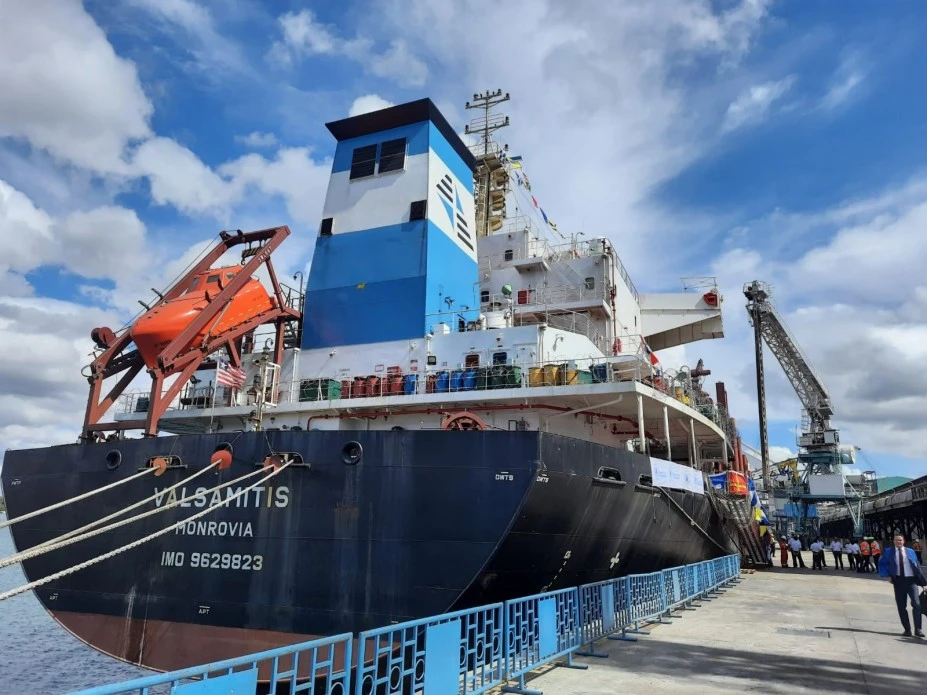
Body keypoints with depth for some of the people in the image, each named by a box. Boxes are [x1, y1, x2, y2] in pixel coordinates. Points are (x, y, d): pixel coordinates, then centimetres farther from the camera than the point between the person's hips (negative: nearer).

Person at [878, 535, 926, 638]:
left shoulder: (910, 551, 5)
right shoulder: (889, 552, 4)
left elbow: (917, 566, 8)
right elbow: (881, 564, 11)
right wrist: (887, 575, -2)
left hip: (911, 580, -1)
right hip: (898, 581, 1)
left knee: (916, 604, -13)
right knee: (901, 606, 4)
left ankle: (917, 629, -5)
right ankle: (907, 630, 12)